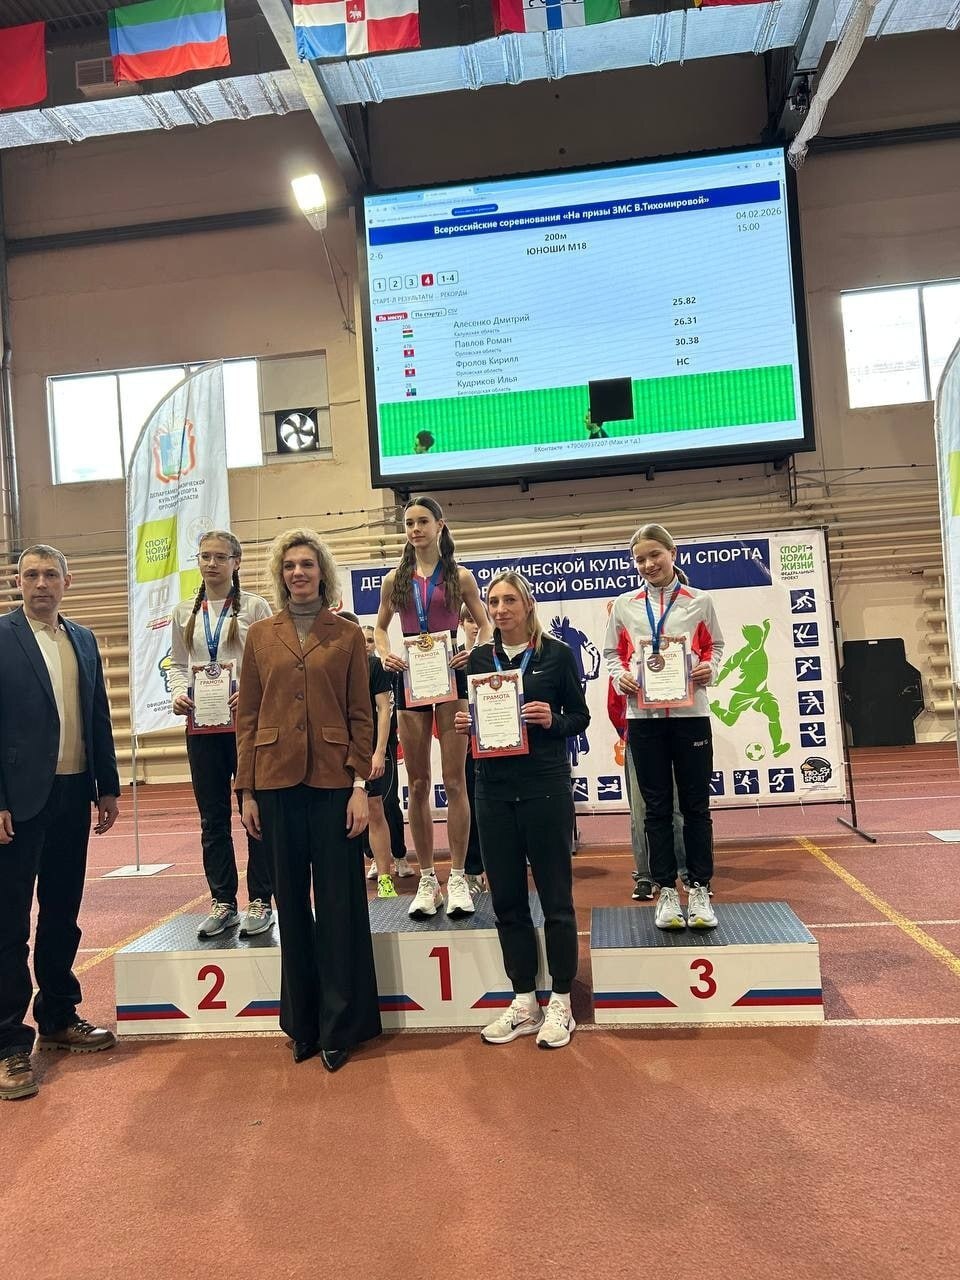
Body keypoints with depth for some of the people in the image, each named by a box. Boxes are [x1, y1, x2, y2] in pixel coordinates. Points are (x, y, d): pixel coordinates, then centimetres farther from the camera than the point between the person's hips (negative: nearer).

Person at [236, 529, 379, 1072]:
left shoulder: (348, 635, 3)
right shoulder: (260, 636, 7)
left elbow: (361, 716, 1)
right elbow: (248, 717, 6)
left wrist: (361, 785, -6)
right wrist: (247, 790, 2)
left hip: (333, 781, -1)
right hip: (277, 781, 2)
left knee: (339, 901, 4)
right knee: (291, 901, 10)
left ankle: (339, 1026, 19)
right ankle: (302, 1022, 25)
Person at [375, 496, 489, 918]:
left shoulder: (459, 576, 4)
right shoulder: (395, 579, 9)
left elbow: (485, 625, 8)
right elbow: (380, 627, 20)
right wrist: (385, 656, 0)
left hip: (450, 677, -2)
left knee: (454, 781, -2)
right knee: (417, 784, 5)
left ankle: (457, 879, 7)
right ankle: (427, 880, 15)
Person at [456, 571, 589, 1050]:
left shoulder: (556, 654, -1)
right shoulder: (479, 659, 9)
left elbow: (580, 717, 2)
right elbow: (471, 716, 15)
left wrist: (552, 720, -17)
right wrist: (463, 723, -7)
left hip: (545, 786, -4)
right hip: (494, 787, 4)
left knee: (555, 897, 4)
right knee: (506, 898, 10)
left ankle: (560, 1003, 20)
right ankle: (523, 1002, 25)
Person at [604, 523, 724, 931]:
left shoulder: (699, 602, 5)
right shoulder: (624, 606, 7)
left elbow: (715, 646, 13)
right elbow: (611, 652, 11)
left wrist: (710, 667, -7)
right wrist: (619, 676, -8)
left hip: (690, 713, 0)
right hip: (644, 715, 1)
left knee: (696, 805, 5)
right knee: (657, 807, 6)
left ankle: (699, 890, 16)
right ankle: (666, 890, 15)